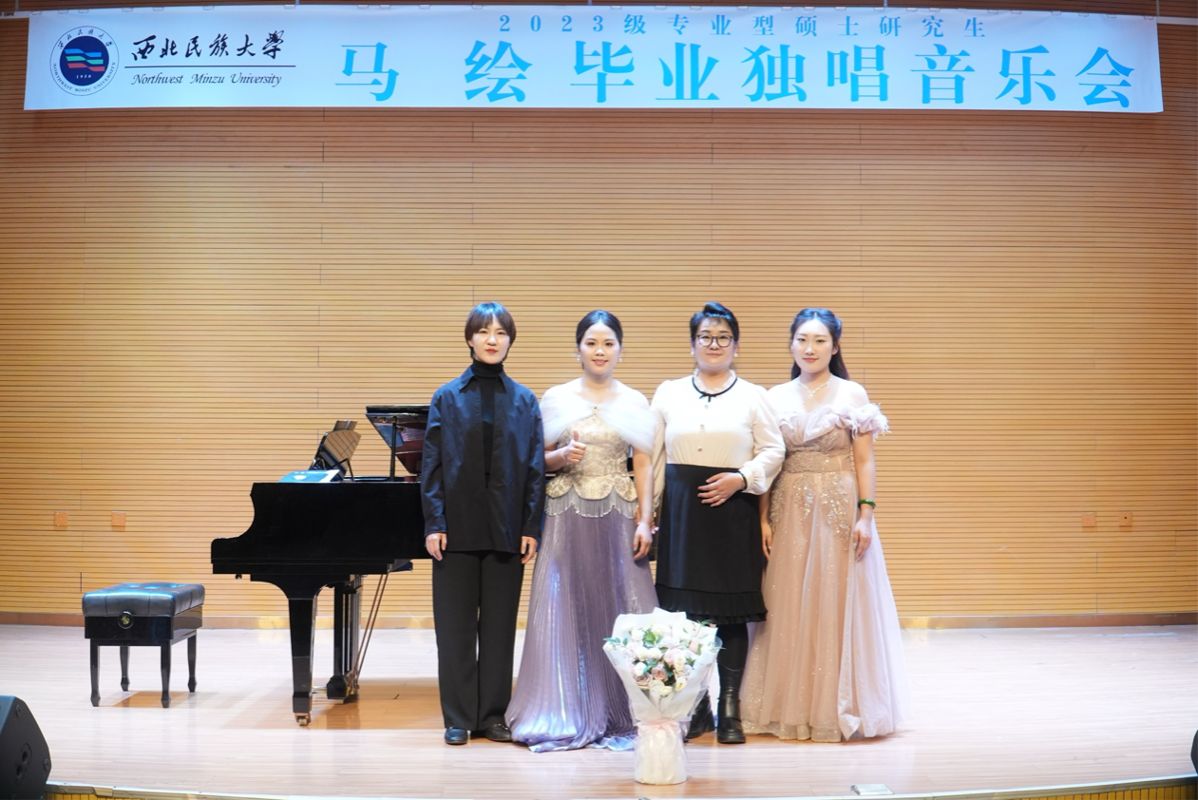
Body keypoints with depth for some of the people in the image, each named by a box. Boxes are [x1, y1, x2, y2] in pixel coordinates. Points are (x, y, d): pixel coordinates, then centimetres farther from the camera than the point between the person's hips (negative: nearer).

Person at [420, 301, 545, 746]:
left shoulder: (524, 401, 5)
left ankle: (492, 714, 19)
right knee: (455, 625, 5)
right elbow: (432, 464, 1)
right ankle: (458, 718, 15)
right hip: (458, 527, -1)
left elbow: (534, 468, 4)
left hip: (505, 529, 1)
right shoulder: (447, 398, 3)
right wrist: (434, 523, -7)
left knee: (500, 625, 8)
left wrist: (531, 527, -2)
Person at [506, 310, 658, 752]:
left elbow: (643, 466, 4)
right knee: (564, 610, 1)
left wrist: (644, 521, -4)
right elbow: (538, 459, 9)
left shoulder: (635, 403, 6)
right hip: (568, 515, 0)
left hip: (618, 516, 0)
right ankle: (564, 715, 11)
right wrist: (561, 457, -13)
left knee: (620, 609, 0)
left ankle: (619, 714, 11)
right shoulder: (557, 398, 5)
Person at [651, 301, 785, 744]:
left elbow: (773, 450, 5)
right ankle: (693, 707, 13)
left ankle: (730, 709, 12)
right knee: (683, 612, 0)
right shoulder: (669, 393, 11)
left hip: (733, 509, -1)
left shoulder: (753, 396, 8)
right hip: (681, 511, 1)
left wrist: (741, 478, -11)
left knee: (732, 613, 1)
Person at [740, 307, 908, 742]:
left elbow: (864, 461, -2)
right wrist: (764, 518, -2)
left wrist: (865, 515, -11)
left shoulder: (853, 394, 1)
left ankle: (838, 707, 13)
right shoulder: (776, 397, 8)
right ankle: (789, 707, 15)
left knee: (838, 608, 1)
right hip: (789, 511, 3)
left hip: (839, 510, -2)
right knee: (788, 611, 5)